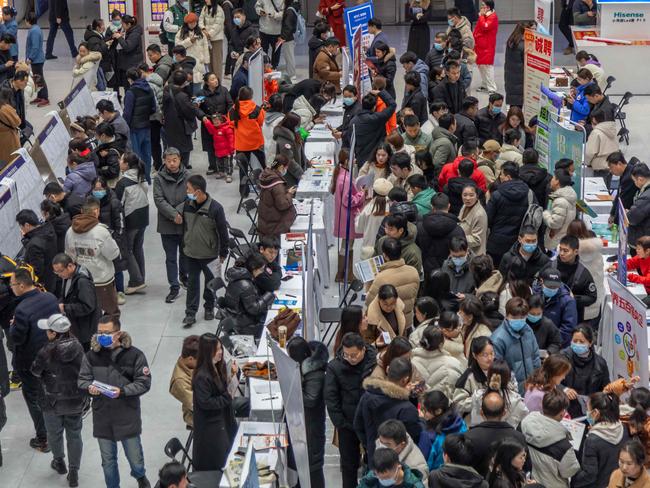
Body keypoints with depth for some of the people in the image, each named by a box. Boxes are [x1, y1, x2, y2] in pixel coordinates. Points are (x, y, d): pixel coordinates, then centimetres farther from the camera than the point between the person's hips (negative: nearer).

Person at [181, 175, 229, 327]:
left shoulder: (215, 208, -20)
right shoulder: (187, 205, -5)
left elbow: (223, 232, -12)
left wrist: (223, 253, -7)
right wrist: (184, 244, 15)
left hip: (209, 253, -4)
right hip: (191, 252, 4)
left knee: (210, 281, 13)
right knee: (192, 281, 6)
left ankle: (209, 308, 31)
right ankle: (191, 312, 10)